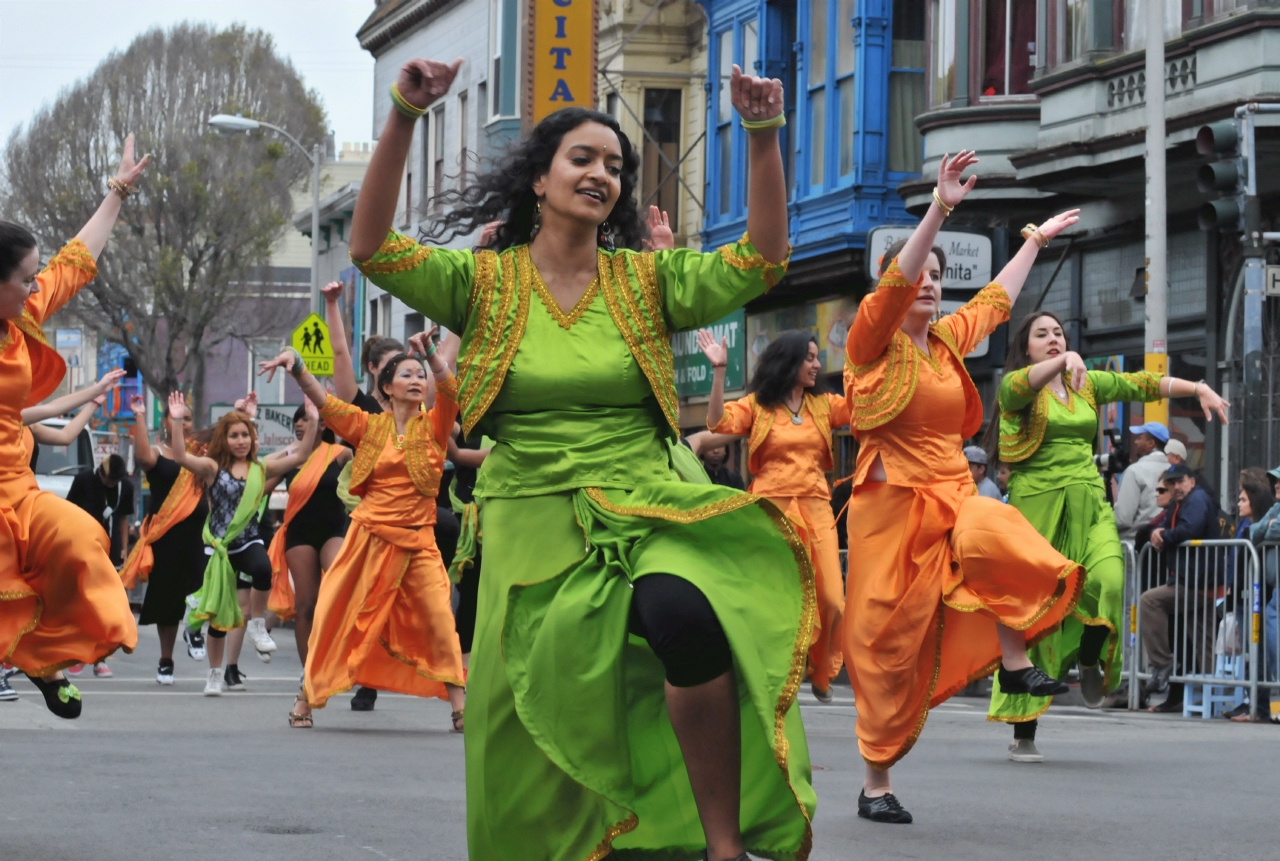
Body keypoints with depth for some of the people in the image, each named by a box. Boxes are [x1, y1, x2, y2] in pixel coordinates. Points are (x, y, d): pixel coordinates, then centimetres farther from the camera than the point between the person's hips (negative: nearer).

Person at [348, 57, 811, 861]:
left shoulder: (646, 281, 6)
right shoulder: (485, 283, 3)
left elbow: (762, 260, -6)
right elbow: (372, 248, -11)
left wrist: (764, 136, -18)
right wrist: (404, 118, -22)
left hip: (646, 512, -1)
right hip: (535, 527, 1)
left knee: (684, 616, -34)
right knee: (538, 729, 3)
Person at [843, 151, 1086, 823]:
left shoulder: (948, 339, 13)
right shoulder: (874, 341, -4)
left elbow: (996, 299, 30)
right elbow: (893, 286, -22)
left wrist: (1035, 240, 40)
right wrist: (940, 209, -33)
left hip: (953, 497, 4)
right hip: (892, 503, -4)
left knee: (996, 538, -32)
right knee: (889, 644, -3)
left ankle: (1014, 660, -17)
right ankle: (876, 780, 8)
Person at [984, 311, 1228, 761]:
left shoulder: (1088, 384, 18)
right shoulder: (1015, 387, 3)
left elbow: (1144, 384, 12)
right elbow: (1025, 383, -20)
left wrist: (1200, 389, -1)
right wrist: (1065, 361, -39)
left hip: (1088, 505, 4)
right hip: (1036, 505, -3)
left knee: (1108, 581, -26)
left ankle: (1090, 660, 3)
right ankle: (1023, 735, 0)